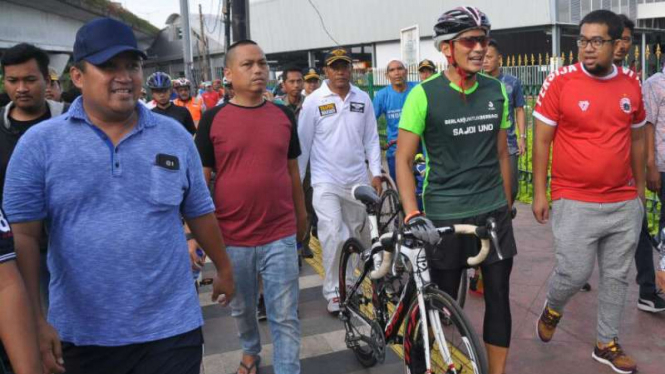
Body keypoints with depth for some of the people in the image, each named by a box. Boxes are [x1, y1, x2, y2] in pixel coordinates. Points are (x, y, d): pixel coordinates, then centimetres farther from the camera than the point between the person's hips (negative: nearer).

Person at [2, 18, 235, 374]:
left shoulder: (175, 137, 1)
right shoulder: (38, 144, -5)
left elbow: (200, 214, 11)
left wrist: (223, 269, 19)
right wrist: (36, 321, -11)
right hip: (80, 335, 0)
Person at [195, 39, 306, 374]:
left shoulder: (284, 116, 2)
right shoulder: (213, 120, -5)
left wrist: (301, 213, 19)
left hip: (280, 235, 1)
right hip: (232, 238, 0)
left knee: (285, 317, 5)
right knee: (241, 309, 21)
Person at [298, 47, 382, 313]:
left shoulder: (362, 99, 5)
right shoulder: (314, 101, -4)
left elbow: (371, 139, 8)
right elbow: (303, 144, -2)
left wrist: (376, 173, 1)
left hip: (358, 181, 4)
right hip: (326, 182, -4)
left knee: (359, 236, 15)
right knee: (334, 238, -13)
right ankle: (333, 292, 3)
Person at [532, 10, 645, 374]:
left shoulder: (631, 84, 4)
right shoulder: (560, 81, -9)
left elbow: (636, 139, 15)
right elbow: (542, 139, -5)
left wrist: (640, 188, 16)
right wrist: (540, 193, -7)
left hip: (625, 204, 5)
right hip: (574, 203, -4)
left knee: (616, 277, 12)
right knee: (574, 273, -3)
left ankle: (606, 344, 29)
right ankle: (552, 307, 31)